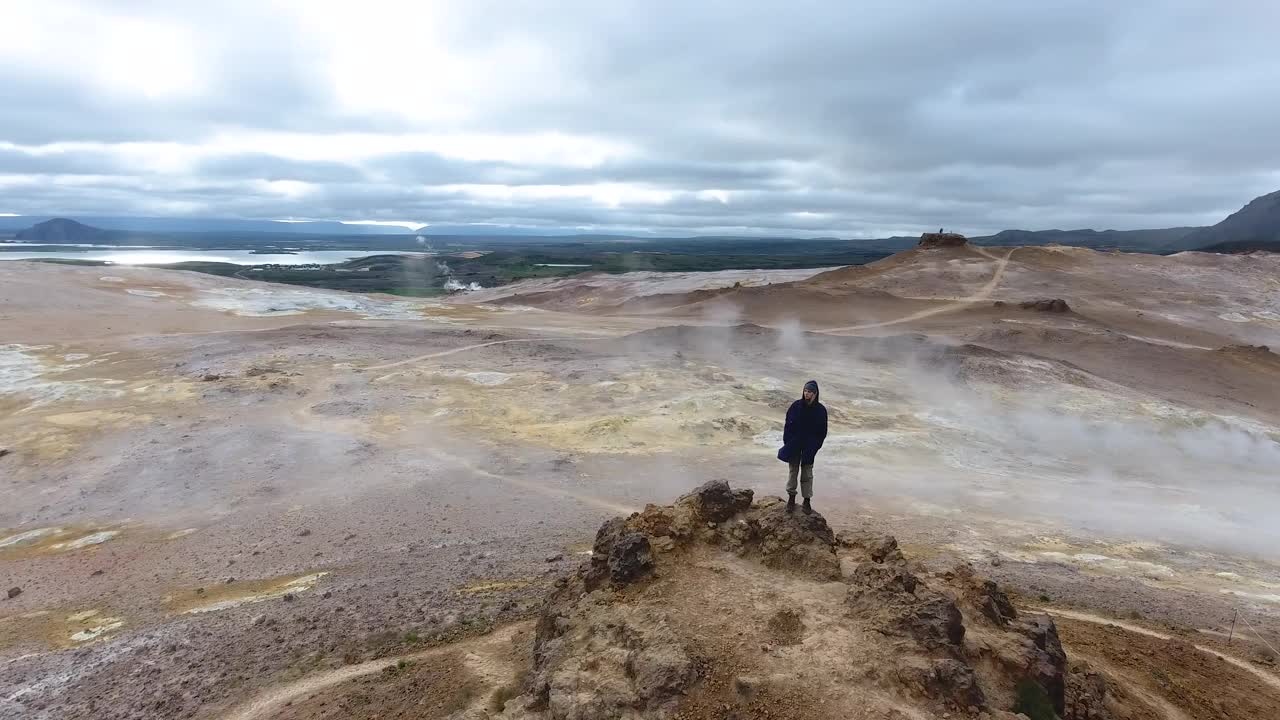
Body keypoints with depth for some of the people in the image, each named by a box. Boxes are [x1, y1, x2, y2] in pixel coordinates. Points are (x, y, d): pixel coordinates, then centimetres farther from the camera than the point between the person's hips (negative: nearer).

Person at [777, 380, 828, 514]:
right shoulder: (796, 406, -8)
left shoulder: (820, 410, -9)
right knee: (793, 471, 9)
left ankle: (807, 501, 18)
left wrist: (816, 445, -6)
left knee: (807, 474, 7)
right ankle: (791, 498, 22)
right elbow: (788, 425, -2)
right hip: (794, 445, 1)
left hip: (809, 447, -1)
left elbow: (822, 431, -1)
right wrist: (787, 442, -5)